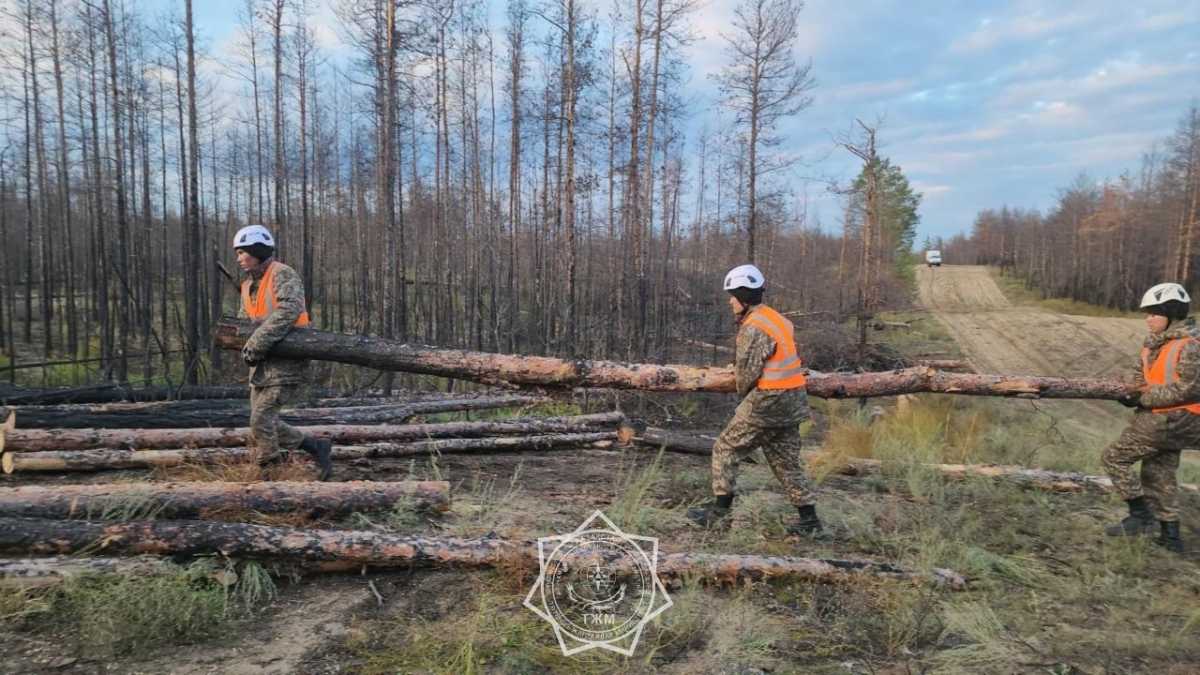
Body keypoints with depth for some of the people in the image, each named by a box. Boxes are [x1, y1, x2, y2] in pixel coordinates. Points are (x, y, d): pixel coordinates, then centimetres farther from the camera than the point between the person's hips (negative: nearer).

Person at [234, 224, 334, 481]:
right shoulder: (248, 285, 17)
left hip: (285, 363, -9)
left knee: (261, 419, -11)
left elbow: (289, 310, -27)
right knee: (265, 422, 9)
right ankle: (318, 447, 16)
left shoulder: (283, 275, -11)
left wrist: (256, 343, -25)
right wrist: (248, 347, -9)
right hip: (262, 364, 9)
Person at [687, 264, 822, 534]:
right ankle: (809, 519, 18)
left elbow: (747, 373, -14)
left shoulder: (754, 328, -17)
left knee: (725, 448, 3)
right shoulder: (775, 318, 14)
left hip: (768, 401, -9)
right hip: (791, 400, 9)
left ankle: (720, 508, 8)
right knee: (786, 460, 15)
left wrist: (744, 396, 5)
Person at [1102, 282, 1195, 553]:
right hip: (1166, 420, 9)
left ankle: (1141, 516, 0)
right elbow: (1140, 376, 15)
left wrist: (1143, 398, -20)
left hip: (1169, 420, -9)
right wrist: (1130, 392, -6)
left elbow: (1186, 389, -22)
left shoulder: (1190, 345, -16)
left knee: (1115, 457, -5)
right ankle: (1170, 535, 24)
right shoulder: (1154, 343, 10)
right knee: (1159, 475, 15)